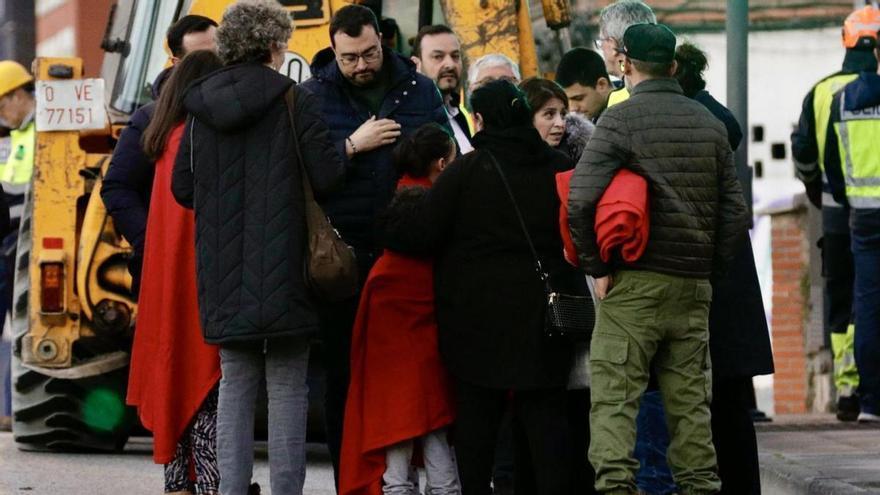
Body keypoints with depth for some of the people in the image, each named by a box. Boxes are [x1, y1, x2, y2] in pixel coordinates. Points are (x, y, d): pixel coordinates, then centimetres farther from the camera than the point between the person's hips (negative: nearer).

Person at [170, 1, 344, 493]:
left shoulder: (201, 106, 5)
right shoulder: (295, 101, -8)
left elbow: (182, 189, 8)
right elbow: (327, 176, -12)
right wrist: (349, 147, 9)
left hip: (224, 276, 4)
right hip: (282, 269, -4)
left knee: (236, 384, 13)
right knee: (287, 387, 3)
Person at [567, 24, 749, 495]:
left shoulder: (620, 120, -6)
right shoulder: (710, 124, 10)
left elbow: (581, 199, -17)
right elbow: (735, 210, 10)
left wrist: (597, 266, -8)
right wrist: (710, 268, 15)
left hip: (635, 283, -5)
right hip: (694, 286, 5)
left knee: (613, 396, -4)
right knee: (690, 399, 10)